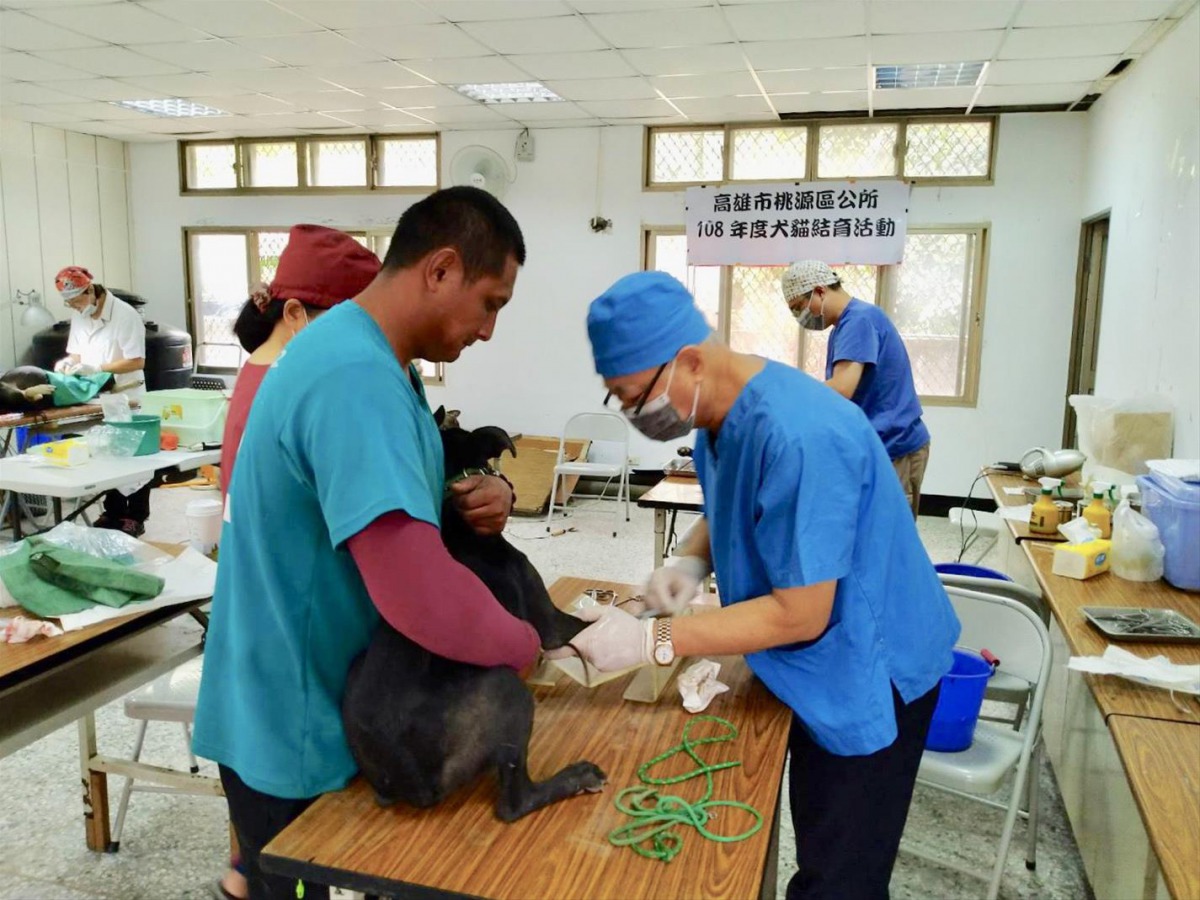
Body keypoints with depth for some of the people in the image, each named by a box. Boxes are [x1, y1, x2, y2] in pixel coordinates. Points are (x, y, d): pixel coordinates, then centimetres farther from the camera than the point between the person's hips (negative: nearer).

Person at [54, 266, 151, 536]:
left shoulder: (125, 315, -17)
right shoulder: (78, 316, 6)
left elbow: (137, 362, -19)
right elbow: (78, 352, 16)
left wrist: (96, 368, -23)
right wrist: (68, 361, -7)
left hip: (126, 397, -7)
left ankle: (136, 516, 6)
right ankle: (113, 512, 23)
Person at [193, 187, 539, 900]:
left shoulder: (380, 361, 3)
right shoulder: (357, 378, -30)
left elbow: (387, 494, 13)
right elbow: (424, 599, -39)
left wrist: (476, 496, -8)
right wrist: (528, 647, -20)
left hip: (329, 704, 9)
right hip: (292, 728, -9)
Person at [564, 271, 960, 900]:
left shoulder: (796, 436, -34)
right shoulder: (720, 410, -4)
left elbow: (800, 614, -29)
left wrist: (651, 641, -28)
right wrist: (691, 559, -8)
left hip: (869, 674, -8)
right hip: (818, 670, 9)